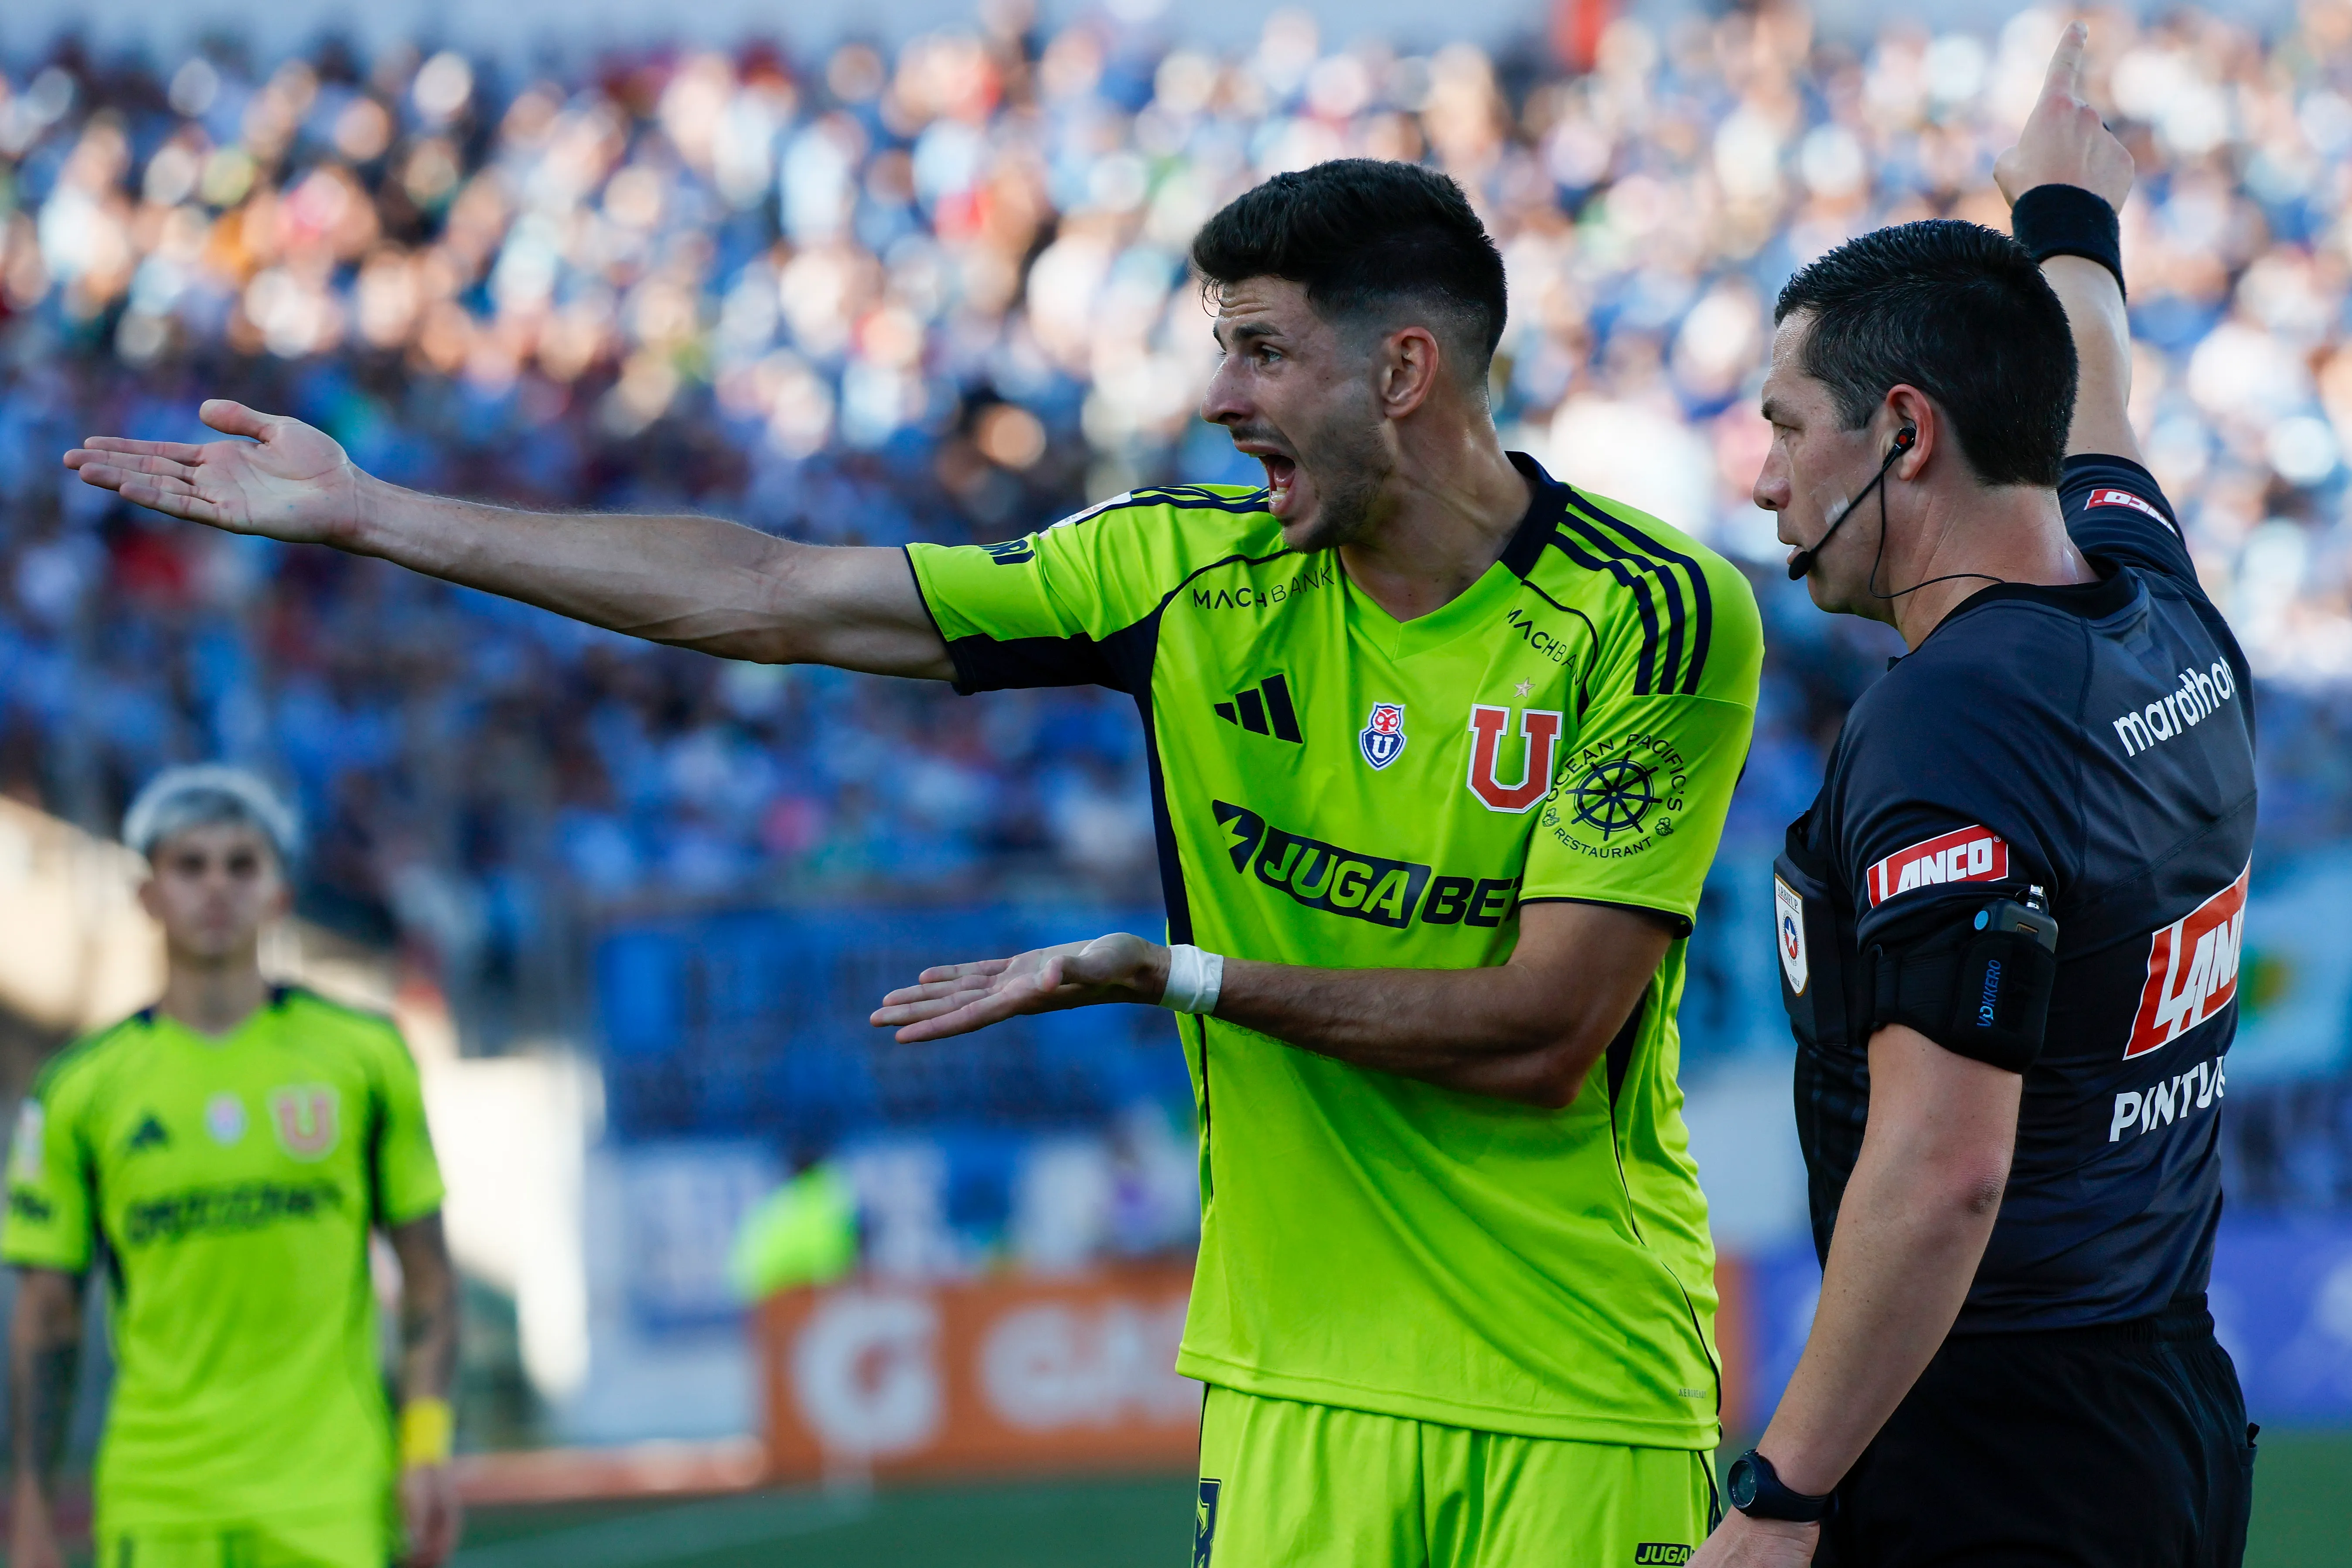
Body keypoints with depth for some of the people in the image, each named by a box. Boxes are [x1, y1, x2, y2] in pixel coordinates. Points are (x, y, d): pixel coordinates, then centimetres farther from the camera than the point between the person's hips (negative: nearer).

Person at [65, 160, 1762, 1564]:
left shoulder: (1660, 619, -10)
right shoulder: (1194, 572, 4)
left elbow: (1541, 1031, -16)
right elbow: (772, 597, 7)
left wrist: (1164, 974, -13)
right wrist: (364, 513, 8)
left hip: (1581, 1400, -4)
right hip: (1297, 1381, 4)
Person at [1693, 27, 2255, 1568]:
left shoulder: (1952, 720, -17)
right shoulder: (2173, 630, 8)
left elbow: (1944, 1167, -24)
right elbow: (2090, 416, 33)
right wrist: (2072, 217, 53)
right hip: (2183, 1426, 9)